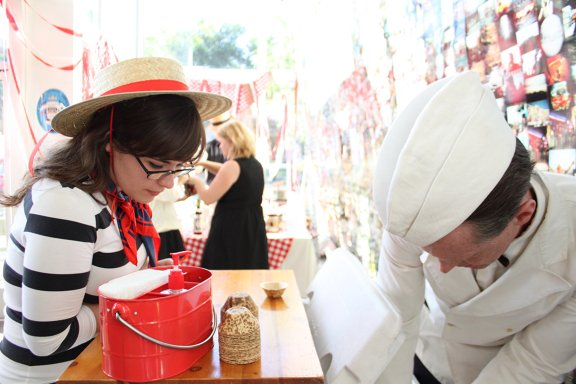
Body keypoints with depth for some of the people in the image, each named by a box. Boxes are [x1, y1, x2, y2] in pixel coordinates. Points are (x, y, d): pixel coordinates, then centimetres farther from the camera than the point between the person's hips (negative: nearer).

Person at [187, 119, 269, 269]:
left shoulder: (233, 165, -15)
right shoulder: (256, 165, 10)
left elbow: (208, 198, -12)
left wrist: (196, 181, 6)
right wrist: (202, 163, 22)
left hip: (231, 230, -8)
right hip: (254, 229, 8)